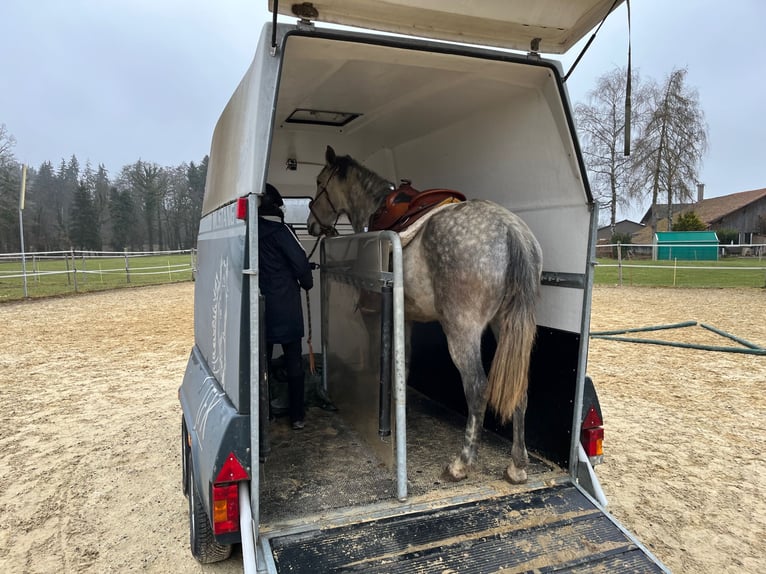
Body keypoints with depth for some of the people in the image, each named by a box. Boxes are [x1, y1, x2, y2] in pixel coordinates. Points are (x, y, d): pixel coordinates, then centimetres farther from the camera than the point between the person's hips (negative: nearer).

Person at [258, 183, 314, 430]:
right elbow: (300, 261, -15)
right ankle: (297, 416, 14)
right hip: (285, 306, -4)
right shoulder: (279, 230, -10)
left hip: (259, 305, 4)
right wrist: (307, 283, 3)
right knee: (294, 361, 8)